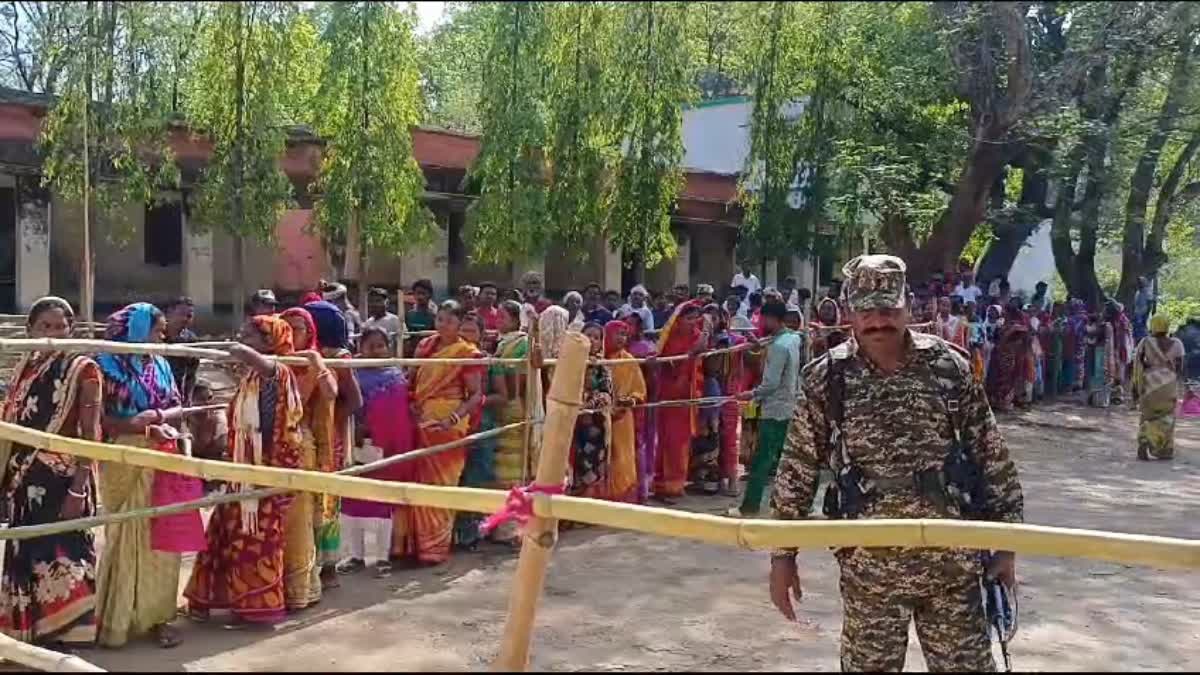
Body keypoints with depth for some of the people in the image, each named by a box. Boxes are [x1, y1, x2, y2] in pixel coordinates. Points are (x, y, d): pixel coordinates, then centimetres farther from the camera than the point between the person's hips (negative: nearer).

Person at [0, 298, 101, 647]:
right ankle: (29, 633, 24)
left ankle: (62, 639, 7)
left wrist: (78, 489, -16)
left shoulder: (83, 369, -5)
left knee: (62, 556, -4)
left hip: (63, 478, -5)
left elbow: (90, 435, -9)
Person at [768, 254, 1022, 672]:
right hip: (869, 568, -1)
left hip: (952, 561, 1)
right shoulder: (826, 379, -6)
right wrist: (782, 554, 0)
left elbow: (992, 457, 3)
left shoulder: (949, 366, -3)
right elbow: (796, 473, -1)